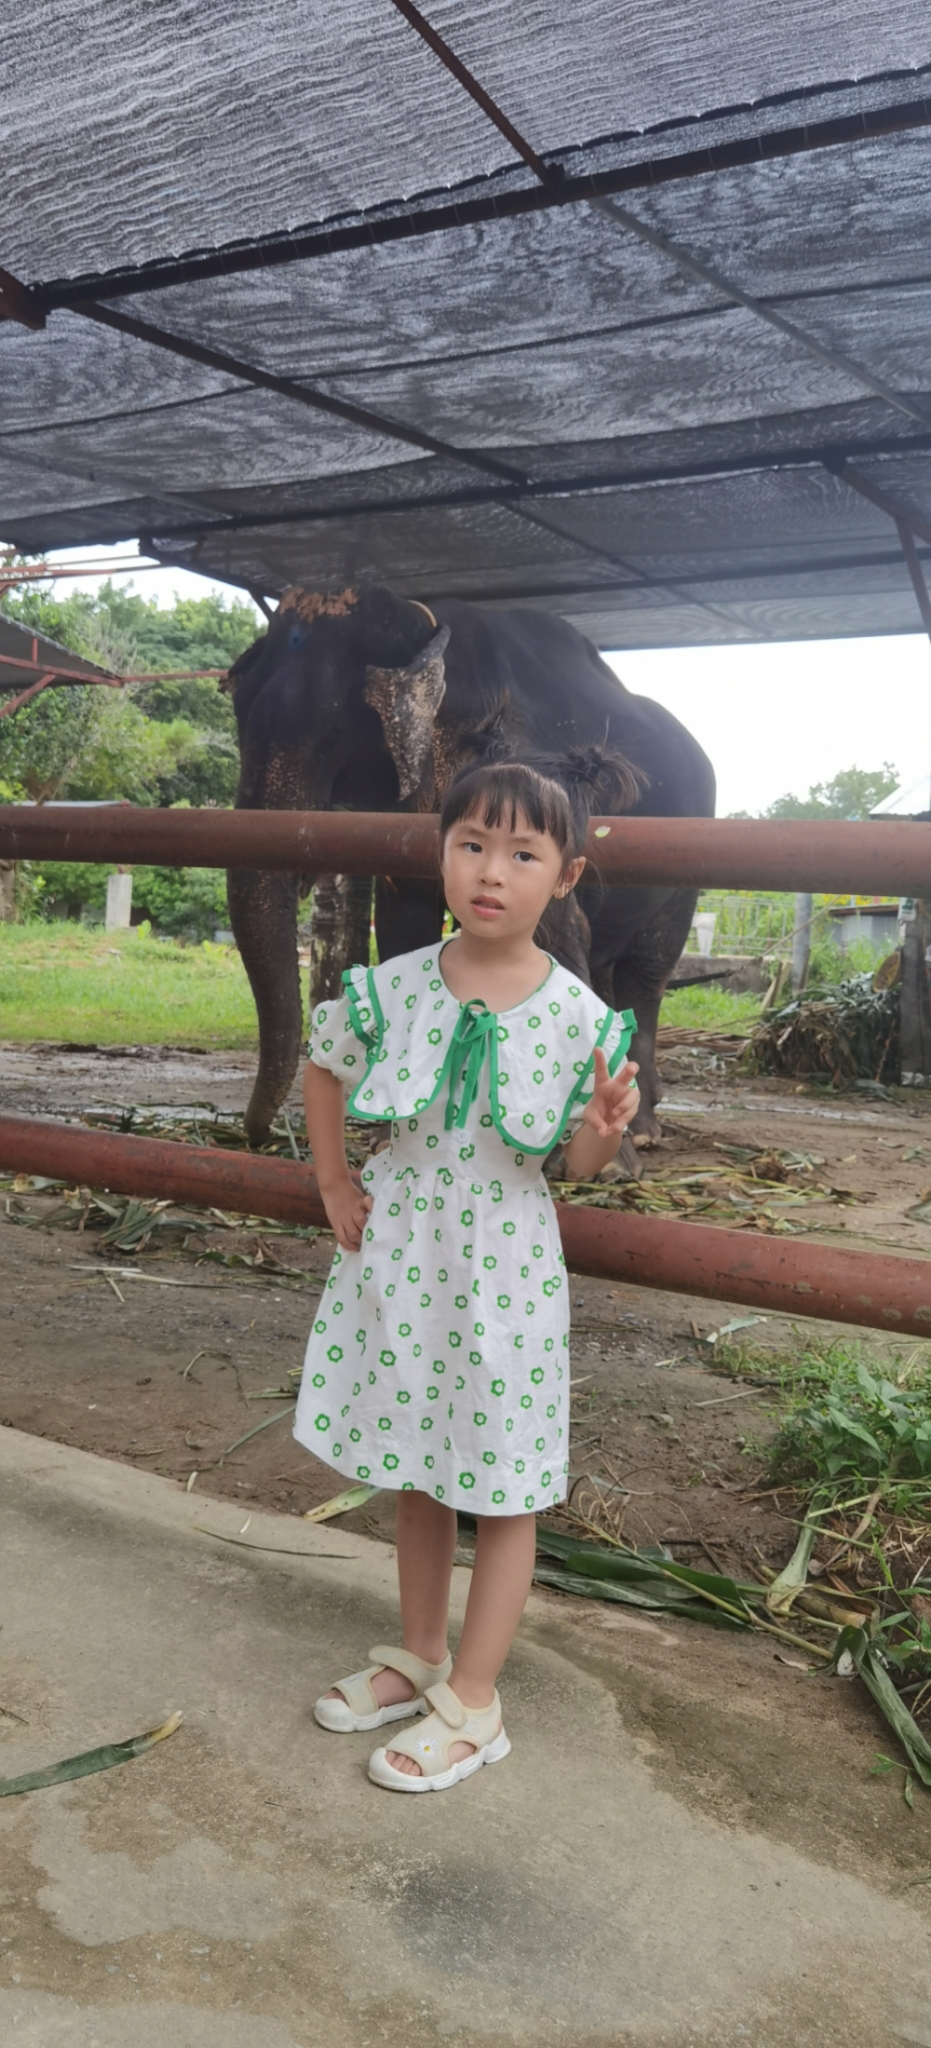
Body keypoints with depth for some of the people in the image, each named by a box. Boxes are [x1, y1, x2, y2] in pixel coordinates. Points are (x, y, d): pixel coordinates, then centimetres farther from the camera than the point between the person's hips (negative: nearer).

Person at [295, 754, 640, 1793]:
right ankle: (419, 1655, 40)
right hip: (401, 1253, 3)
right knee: (414, 1470, 19)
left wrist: (603, 1132, -27)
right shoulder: (392, 987, -8)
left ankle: (472, 1705, 25)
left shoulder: (578, 1015, -13)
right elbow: (321, 1067, 12)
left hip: (504, 1273, -3)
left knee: (500, 1486, 8)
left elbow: (577, 1167, -5)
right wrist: (333, 1183, 7)